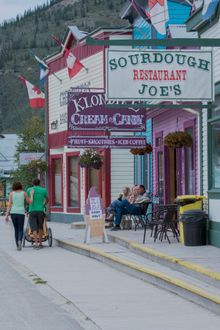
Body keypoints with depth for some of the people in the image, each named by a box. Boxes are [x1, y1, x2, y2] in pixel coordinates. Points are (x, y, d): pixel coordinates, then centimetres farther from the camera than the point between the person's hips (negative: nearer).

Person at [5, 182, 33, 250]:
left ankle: (18, 246, 13)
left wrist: (7, 215, -4)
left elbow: (9, 205, -2)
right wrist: (31, 195, 24)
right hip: (21, 213, -1)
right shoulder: (24, 193, 3)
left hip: (13, 213, 1)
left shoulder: (11, 193, 4)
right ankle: (19, 241, -28)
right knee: (20, 230, 2)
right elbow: (30, 202, 8)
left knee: (16, 230, 16)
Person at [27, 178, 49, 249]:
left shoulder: (29, 190, 4)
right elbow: (47, 200, 22)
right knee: (40, 227, 14)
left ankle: (36, 243, -17)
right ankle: (40, 243, 17)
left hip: (32, 211, -1)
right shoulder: (43, 190, 6)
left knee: (34, 228, -4)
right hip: (40, 211, 1)